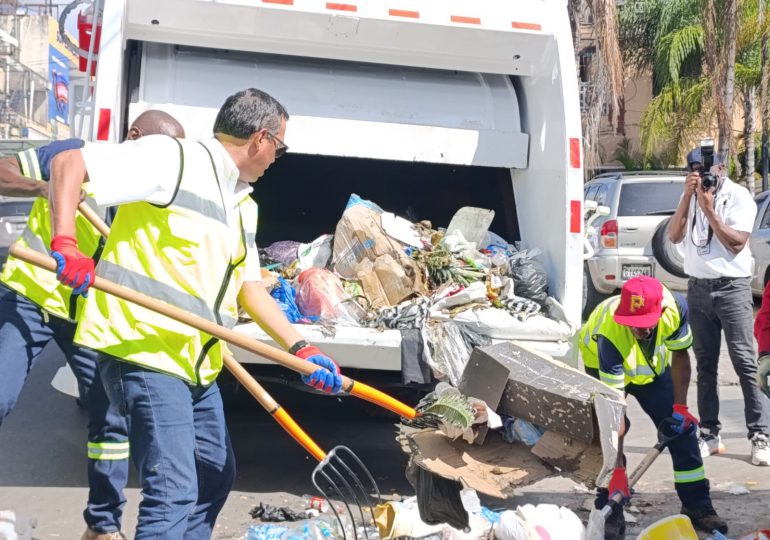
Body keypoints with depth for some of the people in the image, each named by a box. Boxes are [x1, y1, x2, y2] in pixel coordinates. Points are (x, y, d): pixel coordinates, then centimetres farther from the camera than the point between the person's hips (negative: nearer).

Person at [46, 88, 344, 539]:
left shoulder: (244, 205, 17)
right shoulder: (172, 158, -10)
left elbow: (249, 285, 18)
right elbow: (68, 164, -12)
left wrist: (301, 349, 8)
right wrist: (66, 245, -26)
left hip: (197, 363, 10)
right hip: (143, 352, -10)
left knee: (216, 476, 21)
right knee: (175, 493, -15)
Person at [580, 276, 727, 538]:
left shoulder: (675, 307, -35)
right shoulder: (609, 333, -44)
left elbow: (679, 355, -12)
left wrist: (680, 406, -17)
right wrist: (618, 471, -42)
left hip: (653, 366, 4)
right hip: (602, 365, -3)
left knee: (682, 425, -2)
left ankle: (698, 506, 11)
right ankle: (610, 513, -9)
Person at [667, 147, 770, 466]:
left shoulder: (738, 196, -5)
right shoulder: (690, 197, 11)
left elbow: (736, 243, -12)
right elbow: (674, 236, 1)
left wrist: (708, 209, -17)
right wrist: (687, 198, -8)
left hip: (732, 287, -5)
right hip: (698, 287, 5)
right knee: (705, 365, 7)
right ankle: (710, 435, 12)